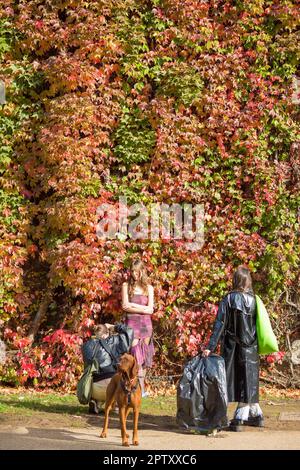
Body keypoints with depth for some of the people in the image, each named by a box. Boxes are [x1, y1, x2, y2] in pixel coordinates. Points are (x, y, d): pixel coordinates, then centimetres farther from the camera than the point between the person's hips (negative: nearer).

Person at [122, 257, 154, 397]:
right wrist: (143, 308, -5)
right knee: (136, 354, -12)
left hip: (145, 323, 2)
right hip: (132, 323, -2)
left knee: (144, 356, 2)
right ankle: (141, 388, -14)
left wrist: (133, 305, -5)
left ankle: (140, 387, 7)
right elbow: (125, 306, -2)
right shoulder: (126, 286, 6)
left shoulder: (149, 288, 10)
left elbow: (150, 309, 2)